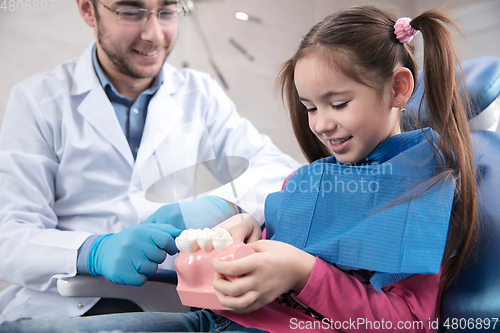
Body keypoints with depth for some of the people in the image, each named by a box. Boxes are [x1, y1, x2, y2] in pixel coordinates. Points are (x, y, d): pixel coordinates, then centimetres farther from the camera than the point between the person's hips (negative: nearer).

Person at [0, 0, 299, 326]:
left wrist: (221, 204, -21)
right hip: (62, 304, -1)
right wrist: (94, 252, -28)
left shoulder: (201, 94, 11)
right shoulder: (38, 100, 2)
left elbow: (282, 169, 1)